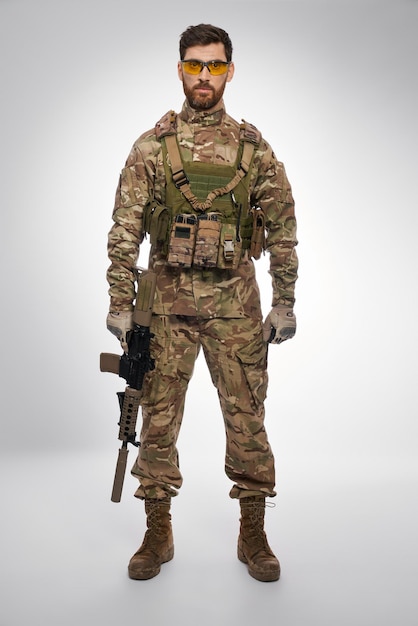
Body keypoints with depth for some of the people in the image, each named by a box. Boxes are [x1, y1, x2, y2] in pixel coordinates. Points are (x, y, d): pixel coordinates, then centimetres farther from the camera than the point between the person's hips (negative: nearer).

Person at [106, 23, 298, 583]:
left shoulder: (254, 148, 6)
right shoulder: (151, 147, 3)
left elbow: (282, 229, 6)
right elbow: (125, 231, 0)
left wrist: (285, 304, 2)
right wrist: (120, 304, -6)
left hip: (236, 304, 1)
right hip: (168, 302, 0)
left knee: (247, 417, 5)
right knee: (159, 417, 6)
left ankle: (253, 535, 23)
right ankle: (158, 534, 23)